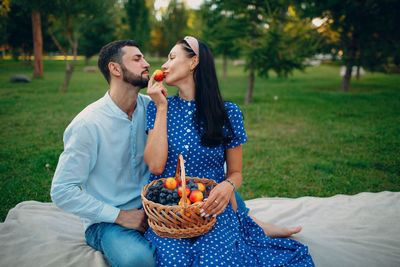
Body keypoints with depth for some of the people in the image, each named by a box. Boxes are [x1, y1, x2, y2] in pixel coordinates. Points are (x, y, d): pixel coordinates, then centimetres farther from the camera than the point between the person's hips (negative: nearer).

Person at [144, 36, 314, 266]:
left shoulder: (228, 113, 1)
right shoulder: (158, 107, 6)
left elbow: (235, 172, 8)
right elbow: (155, 165, -8)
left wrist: (227, 186, -17)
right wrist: (162, 107, -5)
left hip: (212, 207, 0)